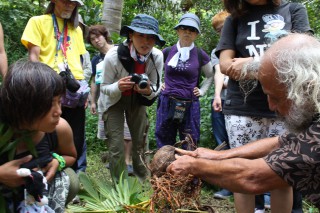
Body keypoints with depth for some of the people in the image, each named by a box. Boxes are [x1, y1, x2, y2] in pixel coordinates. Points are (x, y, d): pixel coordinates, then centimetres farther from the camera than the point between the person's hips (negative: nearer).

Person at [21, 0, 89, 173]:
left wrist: (84, 87, 12)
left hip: (75, 90, 5)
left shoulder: (76, 29, 21)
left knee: (77, 139, 7)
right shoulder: (38, 22, 7)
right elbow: (33, 56, -2)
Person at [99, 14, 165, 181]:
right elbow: (104, 88, -18)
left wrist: (148, 91, -34)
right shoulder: (113, 55, -32)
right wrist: (118, 87, -40)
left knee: (141, 143, 10)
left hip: (138, 99, 3)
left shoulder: (157, 57, -24)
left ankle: (143, 183, 32)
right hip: (113, 100, -2)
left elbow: (155, 89, -10)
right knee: (116, 147, -8)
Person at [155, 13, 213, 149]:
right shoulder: (167, 52, 3)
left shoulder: (200, 55, 1)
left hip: (190, 106, -1)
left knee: (190, 147, 6)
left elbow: (210, 76, 18)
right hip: (166, 103, 1)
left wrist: (202, 91, 6)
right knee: (164, 146, 8)